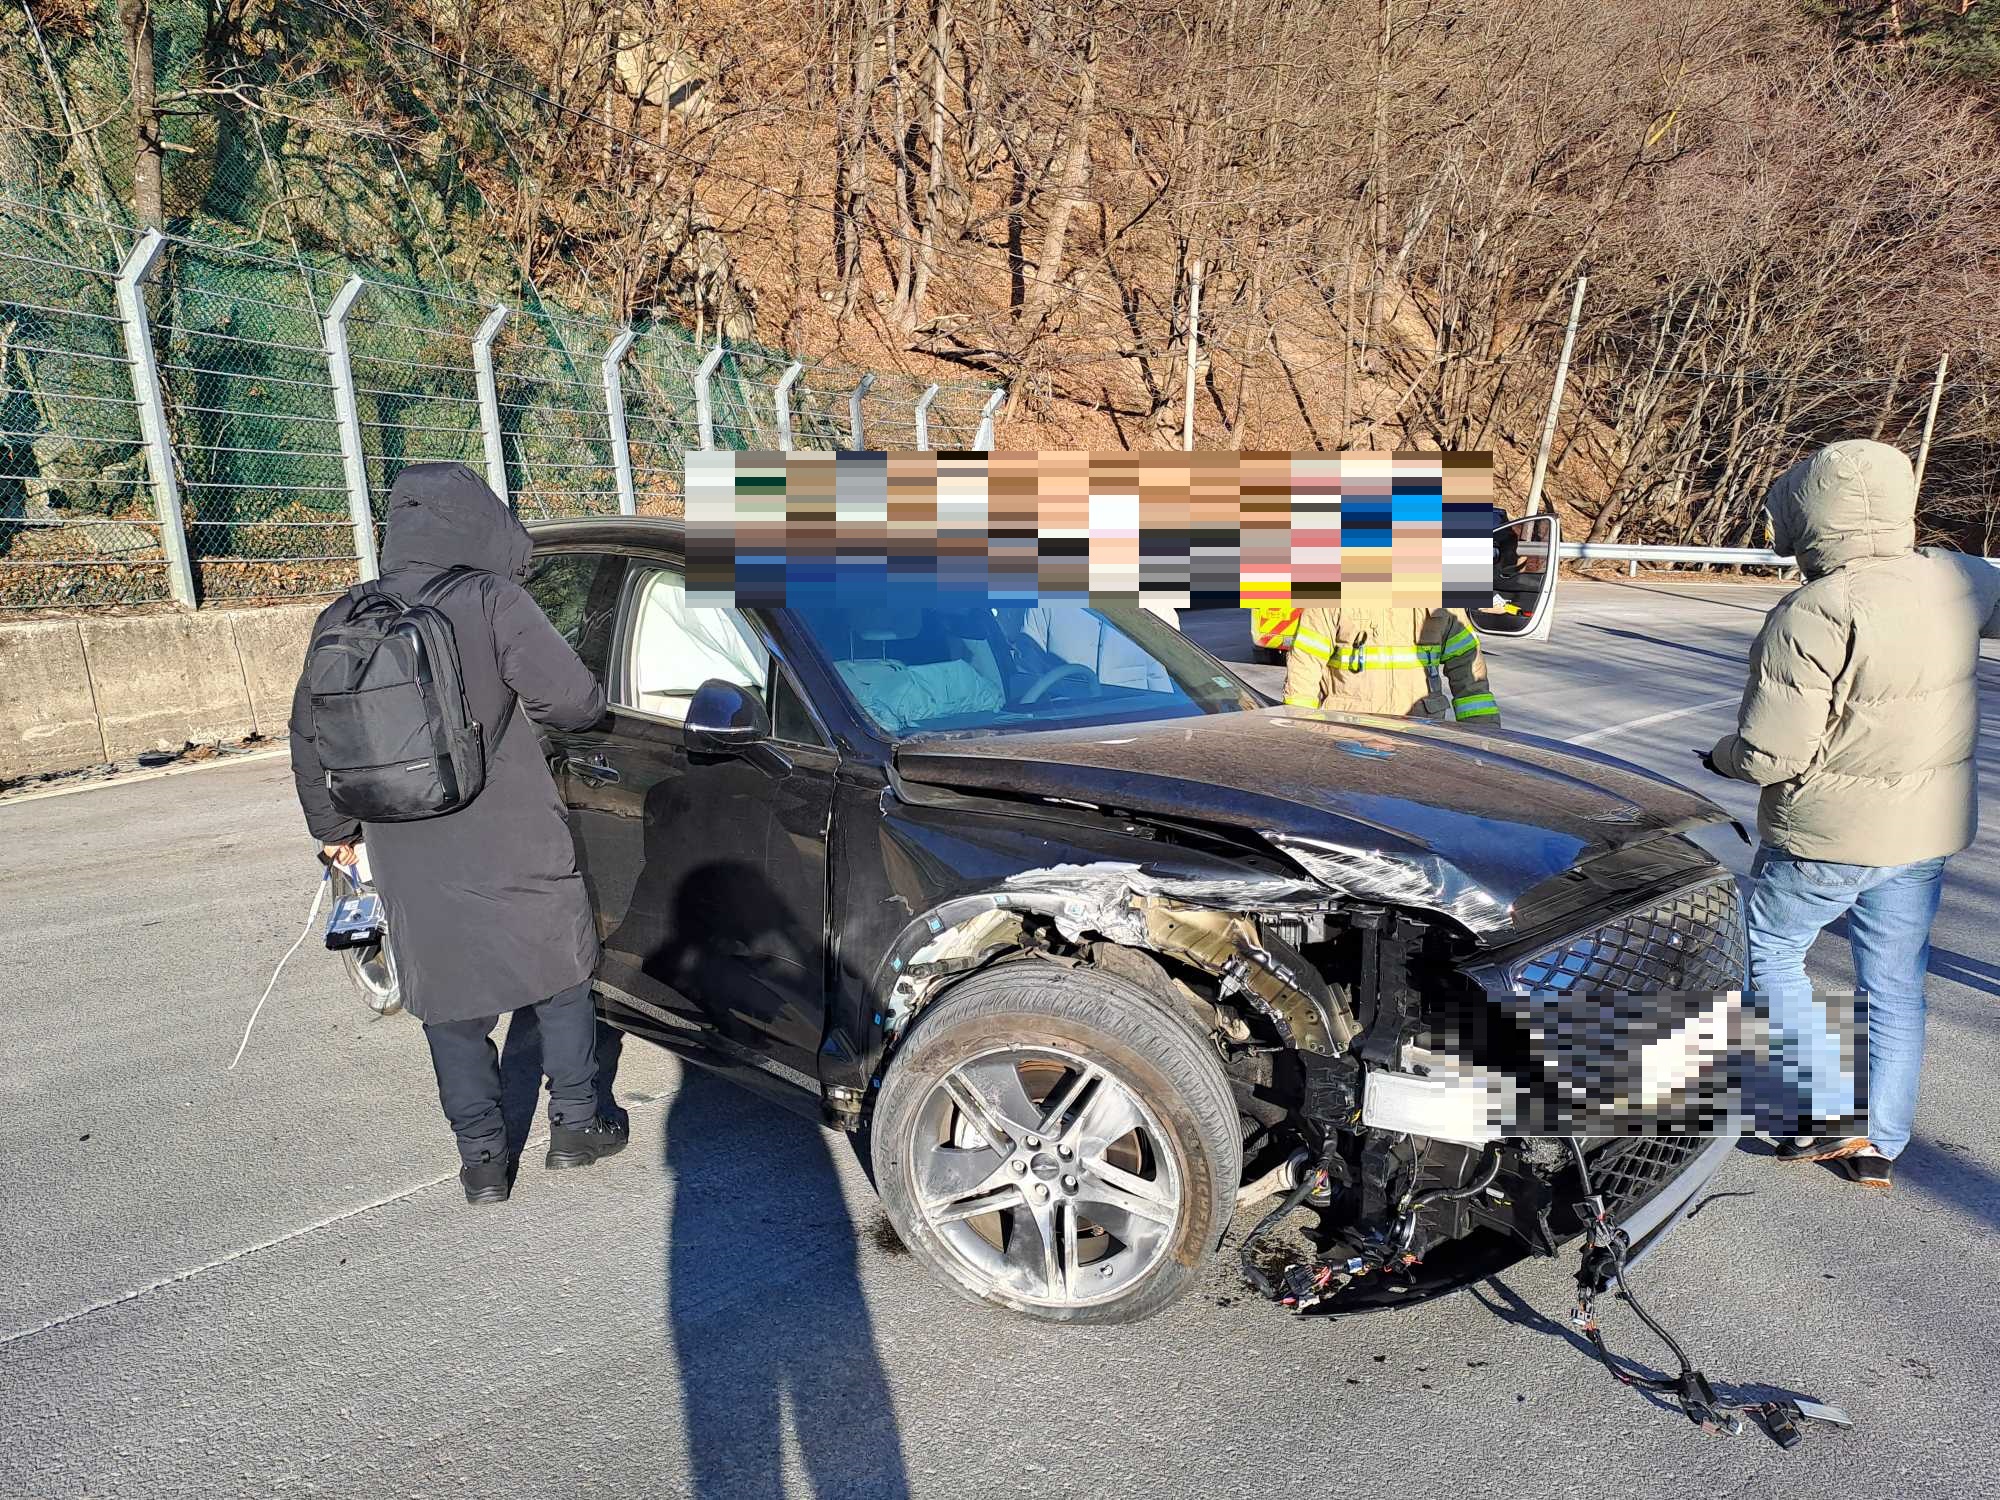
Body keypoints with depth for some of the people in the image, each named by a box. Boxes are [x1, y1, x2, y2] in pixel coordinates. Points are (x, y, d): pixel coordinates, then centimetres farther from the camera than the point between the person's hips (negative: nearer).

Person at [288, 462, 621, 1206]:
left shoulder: (343, 620, 4)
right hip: (513, 851, -4)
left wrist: (332, 828, 24)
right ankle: (576, 1124, 25)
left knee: (450, 1007, 15)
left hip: (411, 866, 4)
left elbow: (308, 737, 11)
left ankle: (481, 1158, 22)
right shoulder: (492, 601, -12)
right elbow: (573, 699, -16)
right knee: (561, 976, 16)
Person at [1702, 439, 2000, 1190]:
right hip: (1931, 828, 7)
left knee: (1771, 949, 16)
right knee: (1895, 985, 17)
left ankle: (1828, 1115, 13)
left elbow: (1772, 753, -24)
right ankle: (1879, 1145, 28)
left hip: (1828, 834, -7)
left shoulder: (1813, 615, -25)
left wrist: (1722, 757, -3)